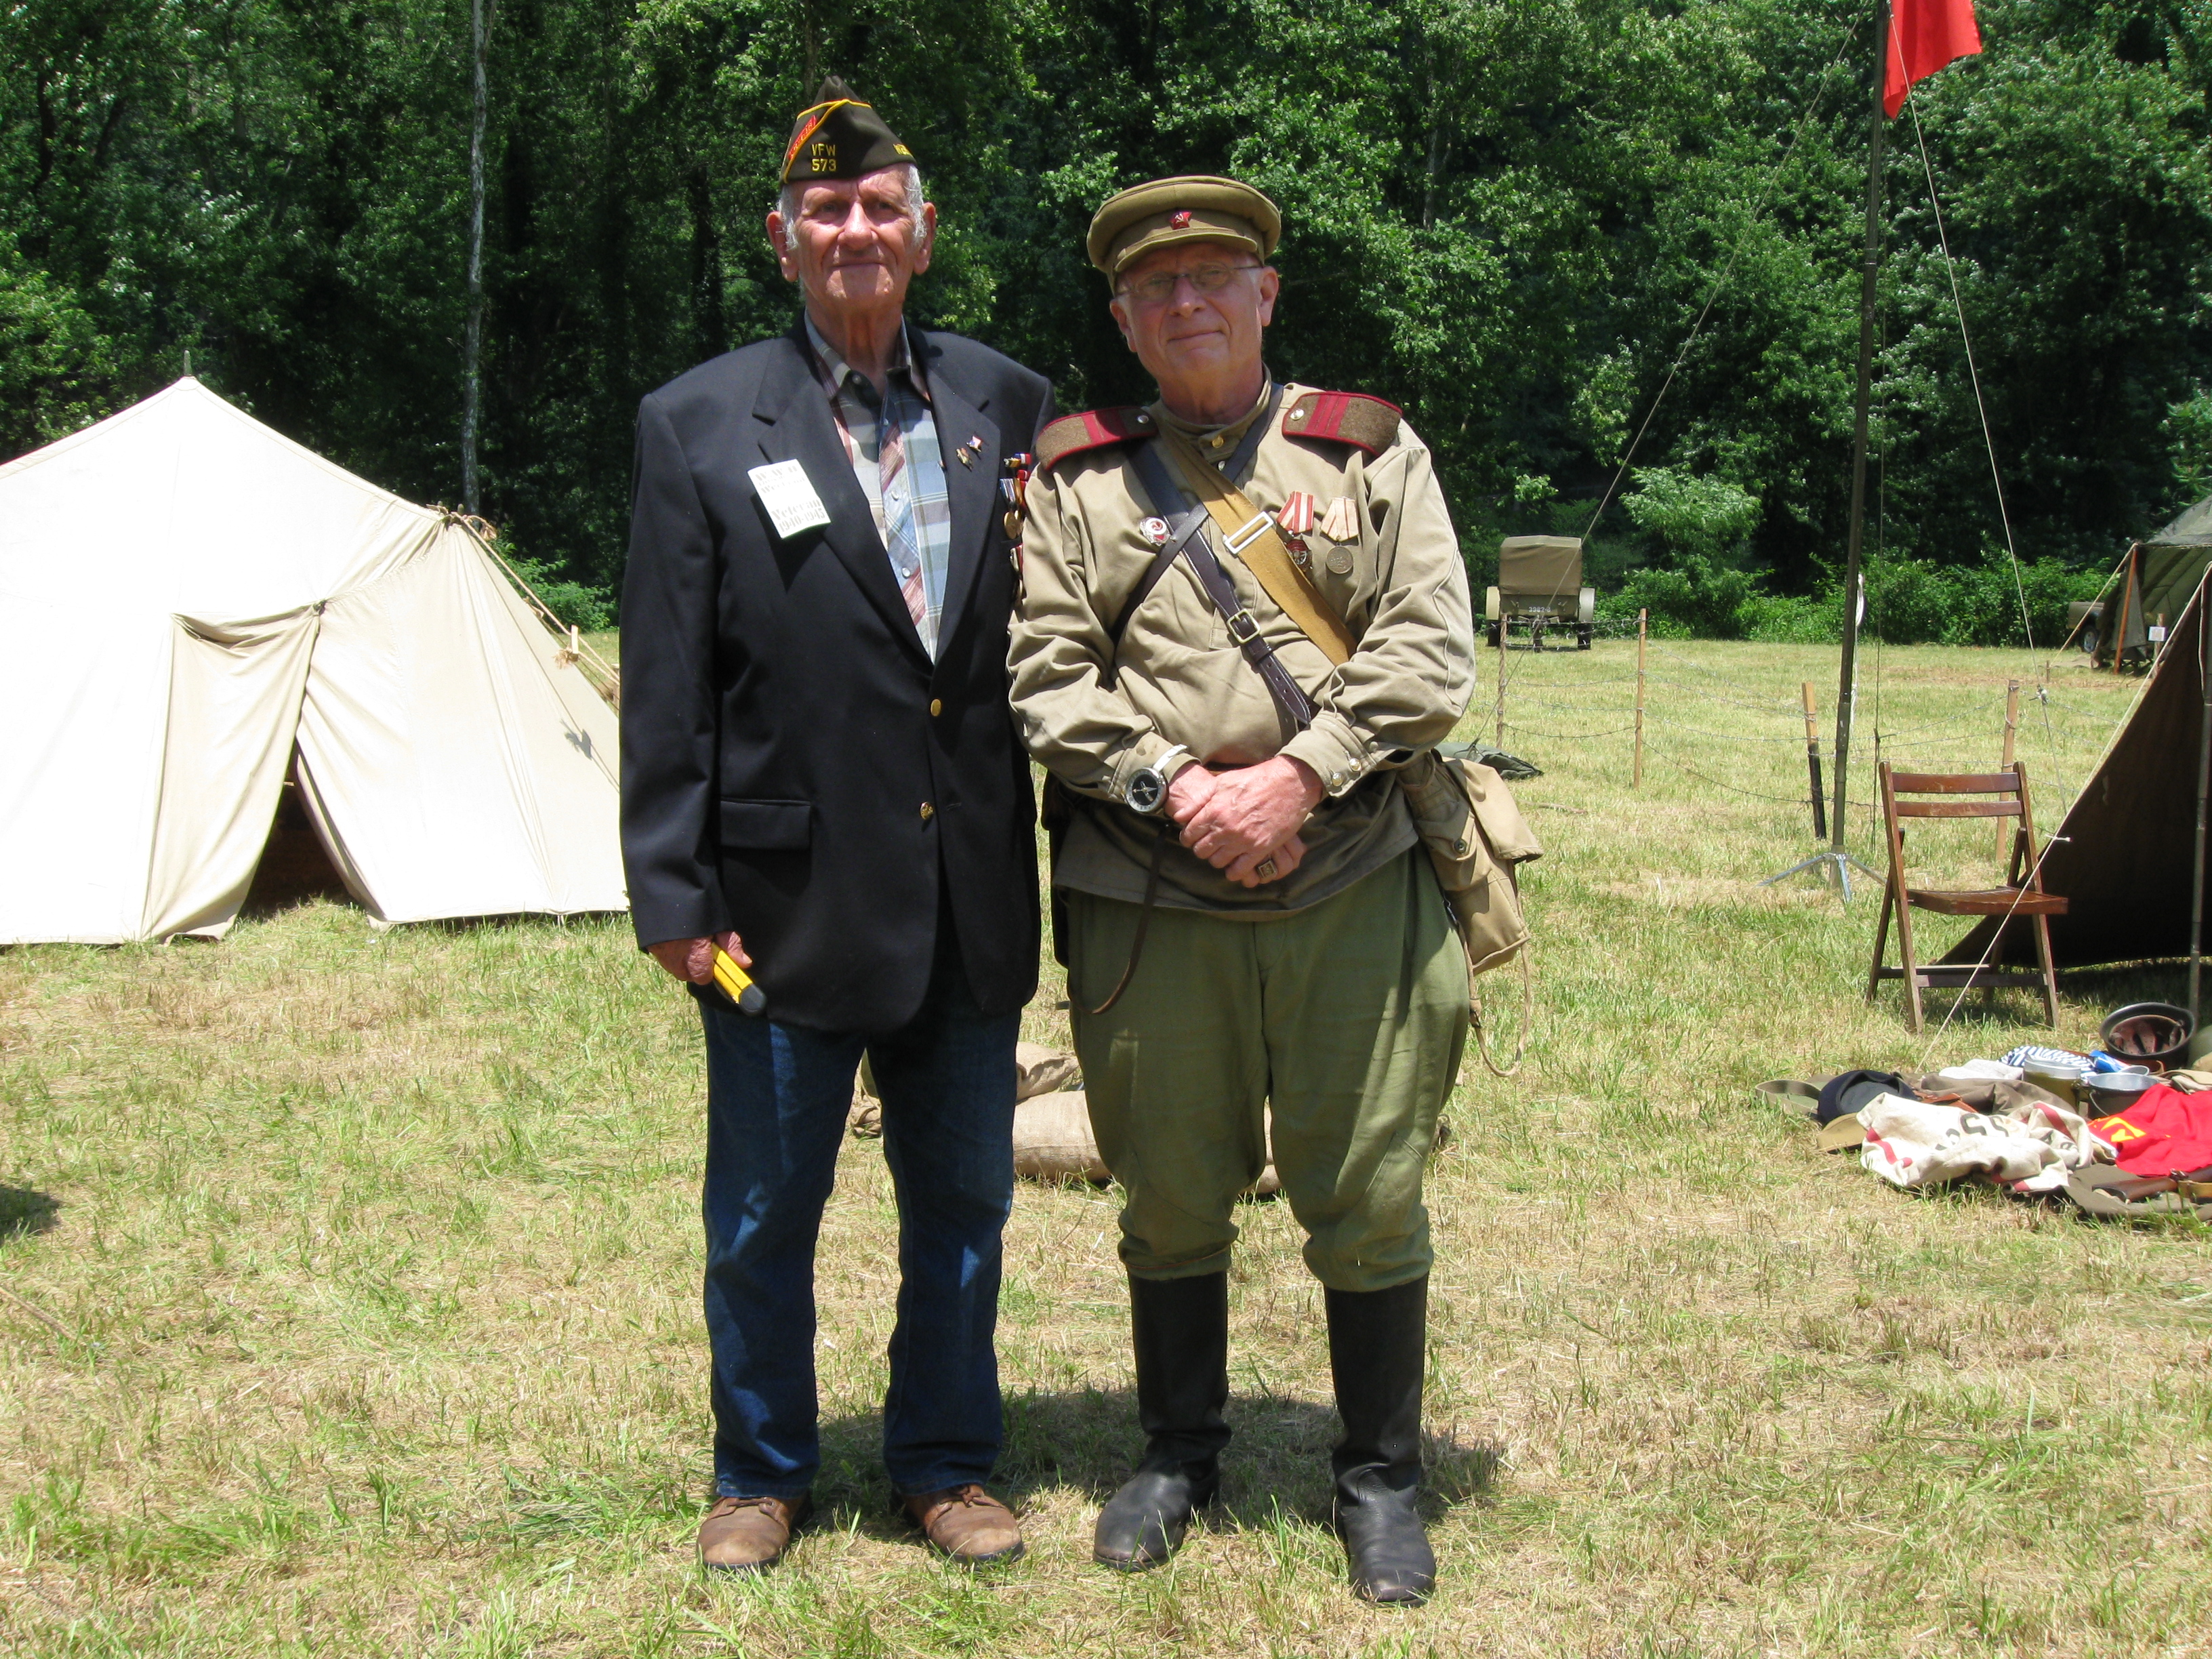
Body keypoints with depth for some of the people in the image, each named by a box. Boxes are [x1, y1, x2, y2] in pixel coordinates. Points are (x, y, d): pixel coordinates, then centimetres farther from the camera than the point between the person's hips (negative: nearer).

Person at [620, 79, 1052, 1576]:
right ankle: (761, 1474, 29)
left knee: (963, 1203, 14)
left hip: (973, 899, 3)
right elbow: (666, 683, -4)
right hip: (792, 893, -2)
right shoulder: (700, 426, -3)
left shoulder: (1011, 410, 5)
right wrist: (673, 892, -6)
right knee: (763, 1214, 11)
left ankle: (947, 1463, 31)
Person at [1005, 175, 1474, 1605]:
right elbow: (1048, 677, 2)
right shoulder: (1076, 479, 8)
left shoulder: (1370, 453, 7)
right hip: (1149, 900, 1)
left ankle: (1382, 1479, 21)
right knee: (1171, 1200, 11)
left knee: (1370, 1196, 4)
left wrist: (1300, 776, -13)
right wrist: (1172, 785, -12)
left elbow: (1429, 651, -1)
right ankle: (1179, 1458, 30)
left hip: (1354, 887, 0)